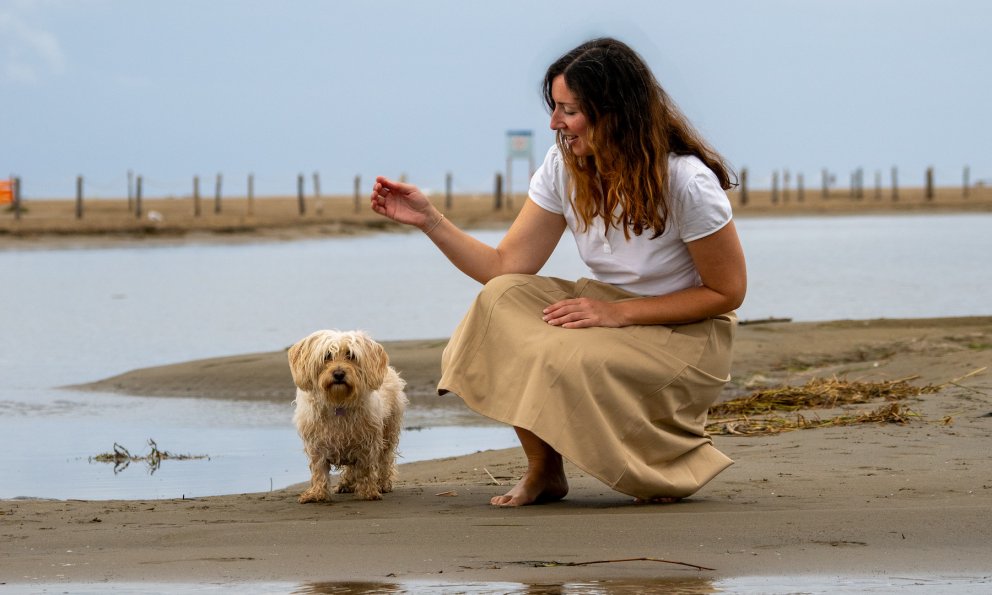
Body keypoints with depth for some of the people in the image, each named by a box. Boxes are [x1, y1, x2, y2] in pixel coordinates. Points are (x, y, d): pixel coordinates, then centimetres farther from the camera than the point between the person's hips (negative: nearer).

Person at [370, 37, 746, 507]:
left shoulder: (688, 182, -22)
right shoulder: (564, 168, -5)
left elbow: (727, 292, -15)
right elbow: (506, 268, -6)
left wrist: (619, 312, -22)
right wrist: (429, 219, -18)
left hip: (683, 335, -6)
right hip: (610, 314, 6)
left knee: (571, 361, -33)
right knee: (502, 300, -21)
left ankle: (671, 460, -3)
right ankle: (543, 471, -8)